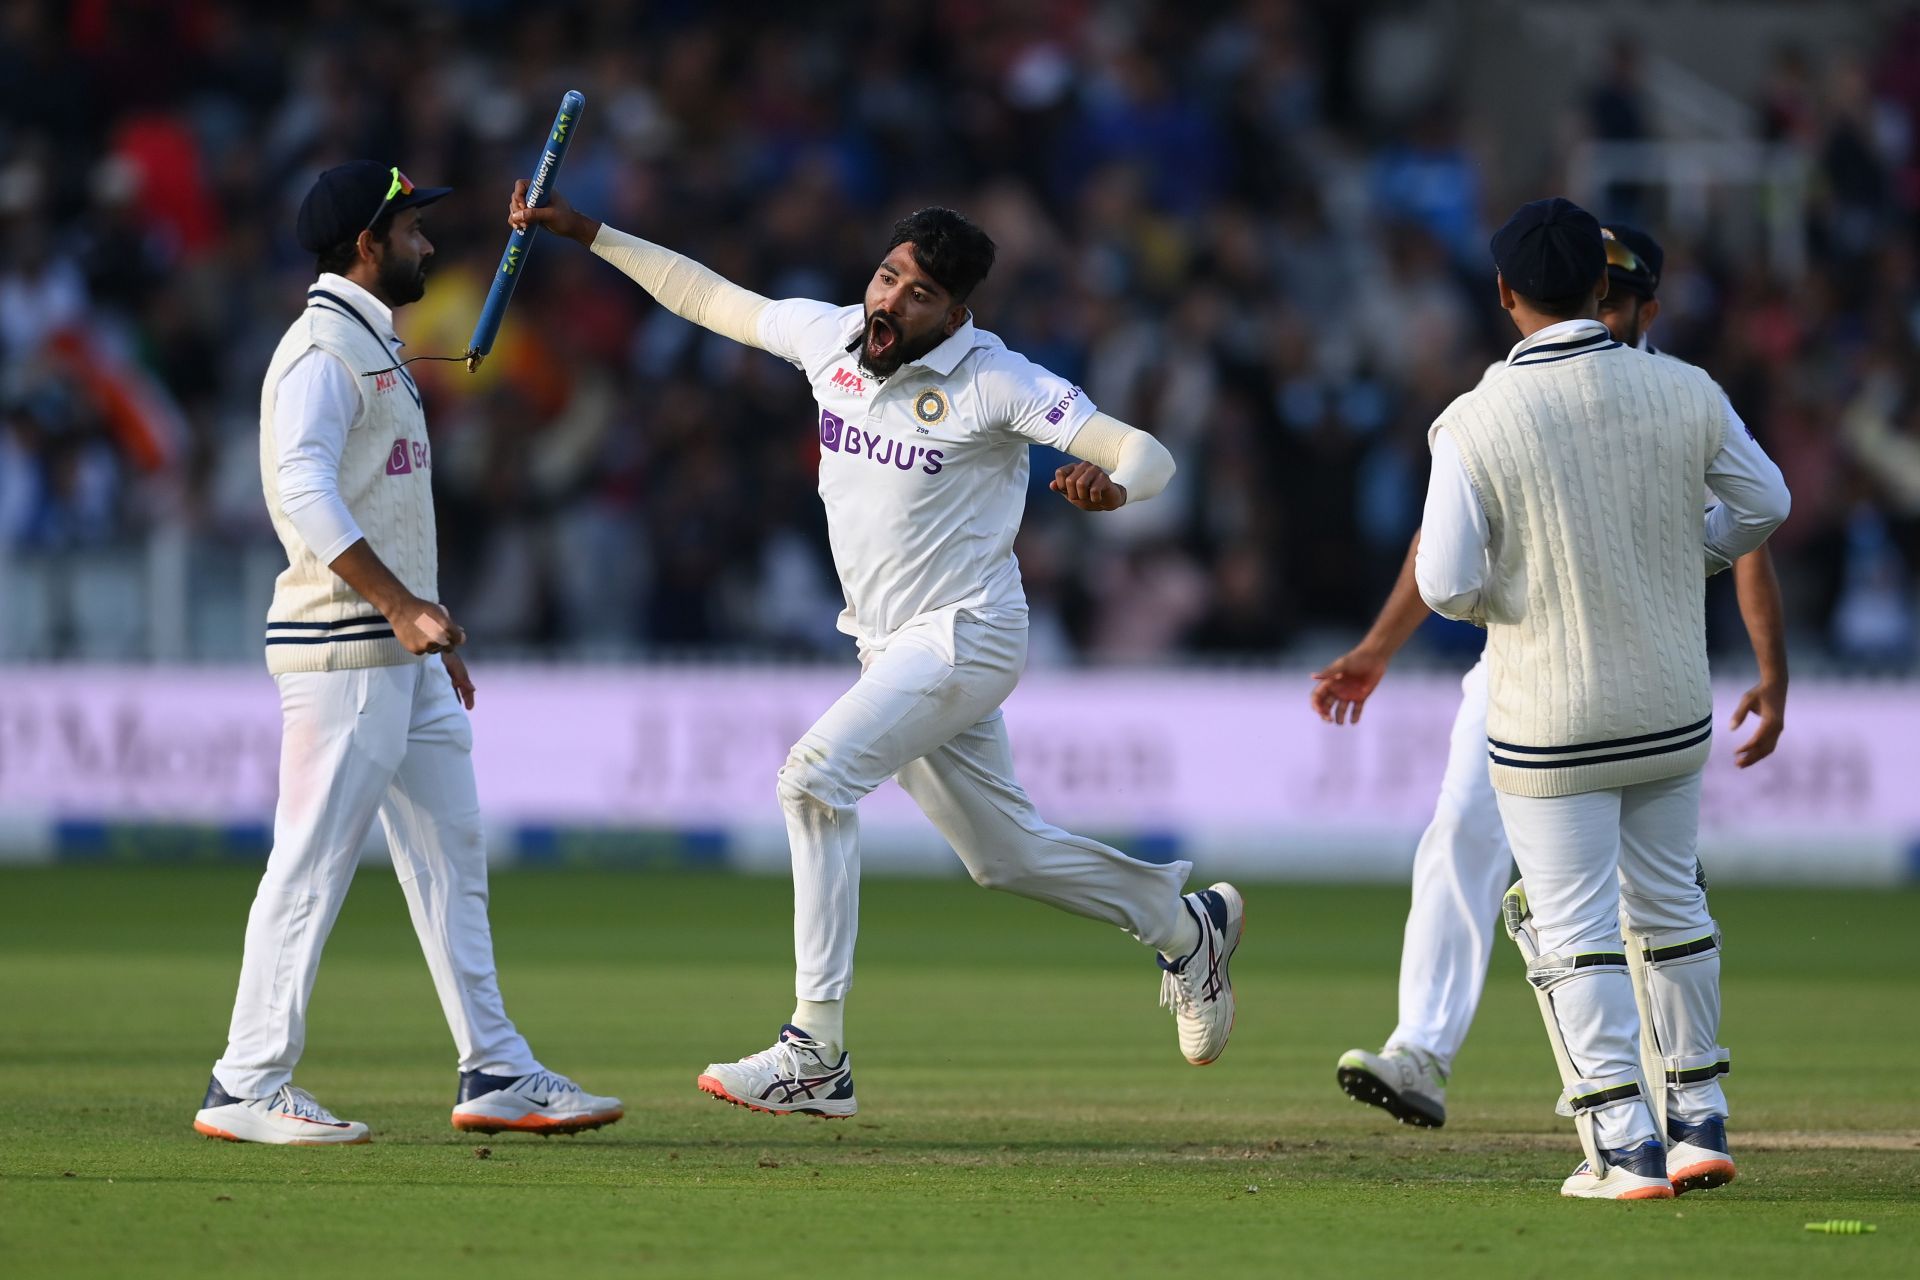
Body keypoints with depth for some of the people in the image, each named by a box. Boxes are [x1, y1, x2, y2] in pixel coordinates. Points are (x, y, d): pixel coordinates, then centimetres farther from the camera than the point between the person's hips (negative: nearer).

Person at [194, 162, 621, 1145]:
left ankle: (495, 1074, 12)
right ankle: (246, 1089, -4)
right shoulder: (323, 348, -12)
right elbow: (304, 491, -25)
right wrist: (402, 605, -30)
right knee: (312, 866, -8)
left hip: (404, 652, 10)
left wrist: (427, 626, 23)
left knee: (450, 857, 9)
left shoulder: (374, 345, 20)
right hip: (343, 651, -10)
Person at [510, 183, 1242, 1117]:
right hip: (889, 647, 7)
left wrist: (1110, 486, -45)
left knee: (815, 776, -23)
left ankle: (817, 1055, -24)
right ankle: (1184, 922, 40)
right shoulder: (828, 336, -1)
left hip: (962, 639, -7)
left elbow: (1148, 453, -22)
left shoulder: (996, 382, -18)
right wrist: (586, 234, 10)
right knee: (1003, 852, 15)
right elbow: (708, 297, 13)